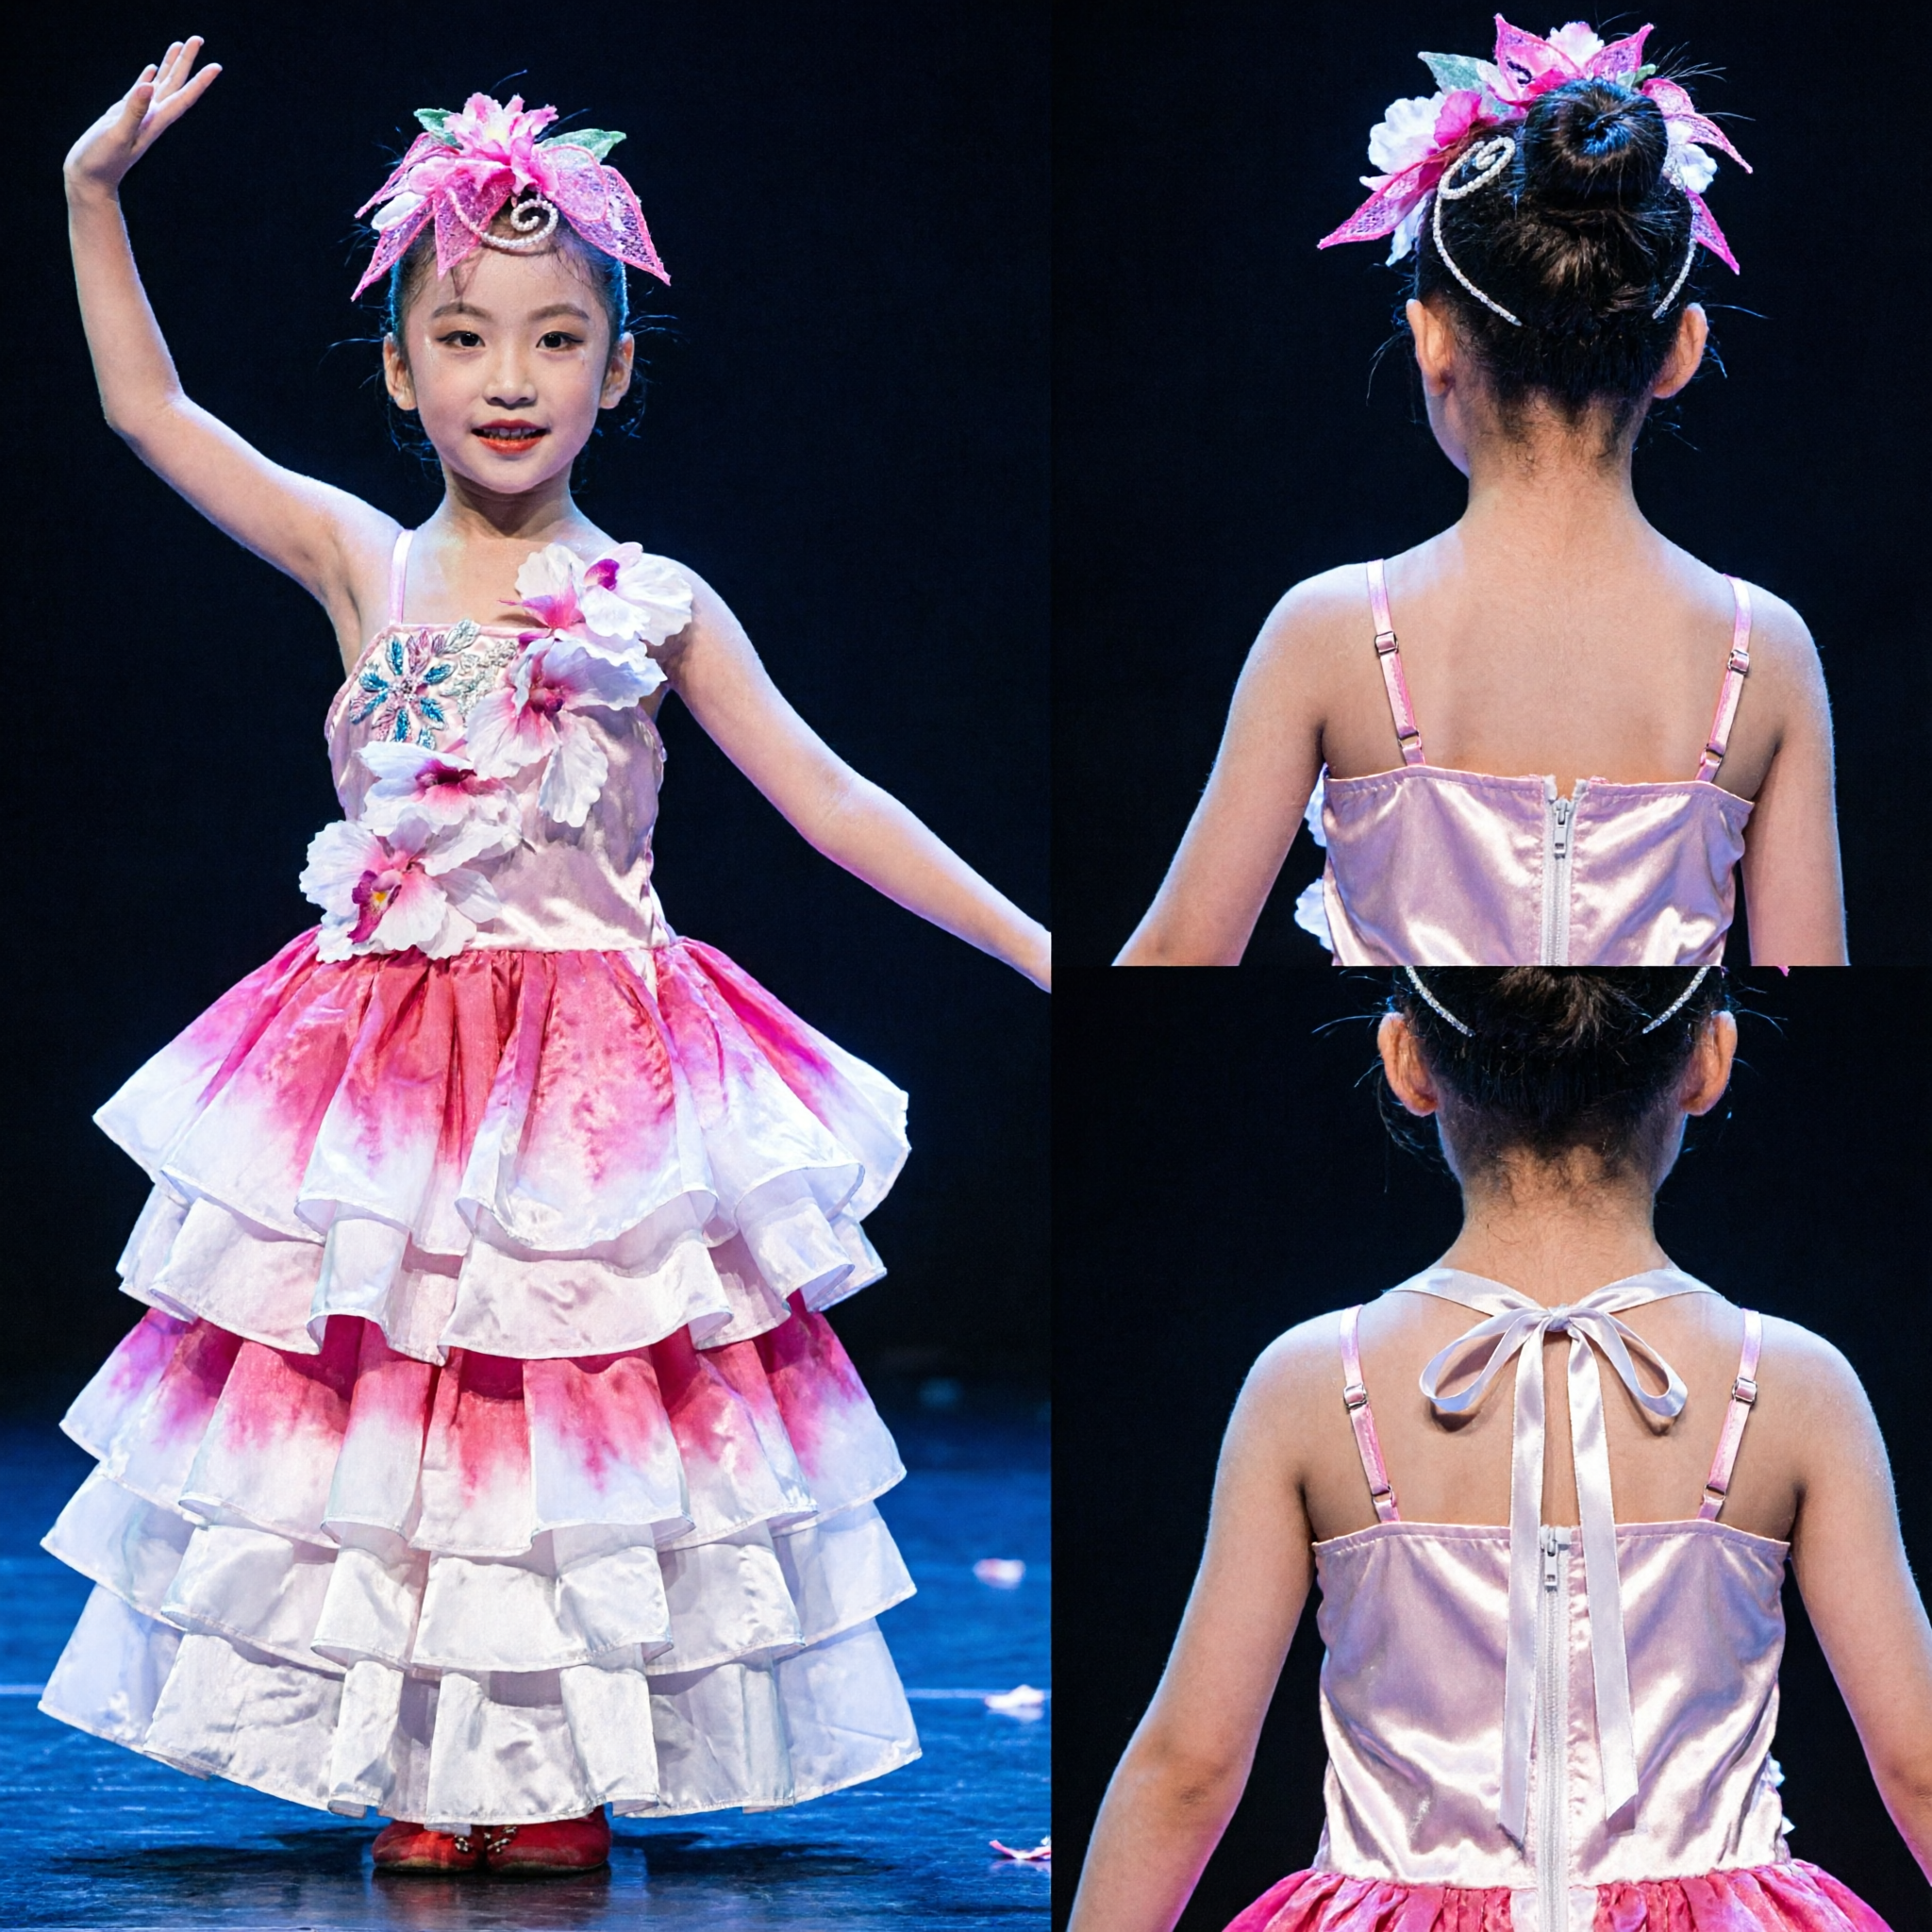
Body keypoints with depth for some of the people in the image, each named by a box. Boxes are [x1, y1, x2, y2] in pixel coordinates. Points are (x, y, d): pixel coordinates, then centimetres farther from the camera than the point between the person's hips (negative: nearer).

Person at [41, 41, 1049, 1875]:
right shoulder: (362, 564, 2)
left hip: (597, 1074, -1)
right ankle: (418, 1768, 13)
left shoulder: (654, 606, 0)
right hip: (390, 1068, 1)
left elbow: (831, 801, 1)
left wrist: (1028, 941, -4)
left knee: (576, 1410, 2)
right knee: (382, 1405, 2)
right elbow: (146, 408, 5)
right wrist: (96, 189, -3)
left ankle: (557, 1771, 14)